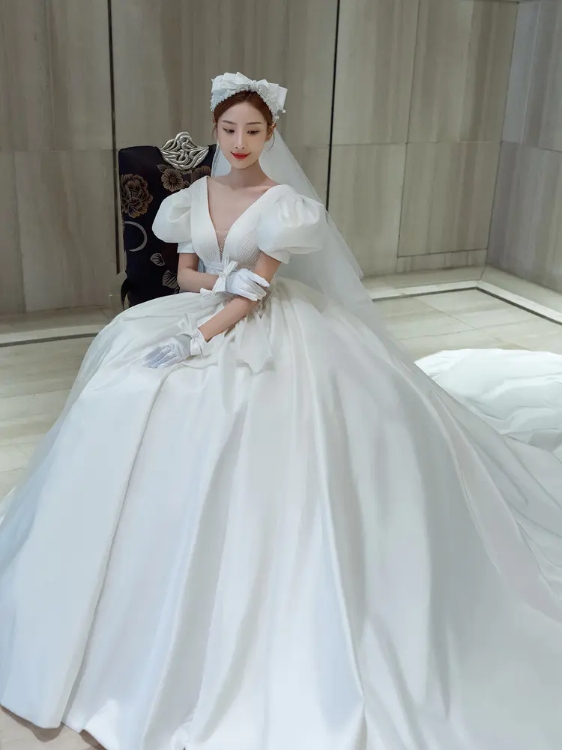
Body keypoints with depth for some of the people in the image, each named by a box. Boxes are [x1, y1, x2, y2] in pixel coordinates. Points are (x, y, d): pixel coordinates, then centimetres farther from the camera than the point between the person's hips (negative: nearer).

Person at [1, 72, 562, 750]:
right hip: (204, 316, 6)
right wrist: (218, 280, -11)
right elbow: (184, 274, 11)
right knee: (127, 405, -10)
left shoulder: (283, 202, -8)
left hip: (262, 329, -6)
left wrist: (197, 339, -24)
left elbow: (255, 292, -14)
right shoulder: (196, 196, 8)